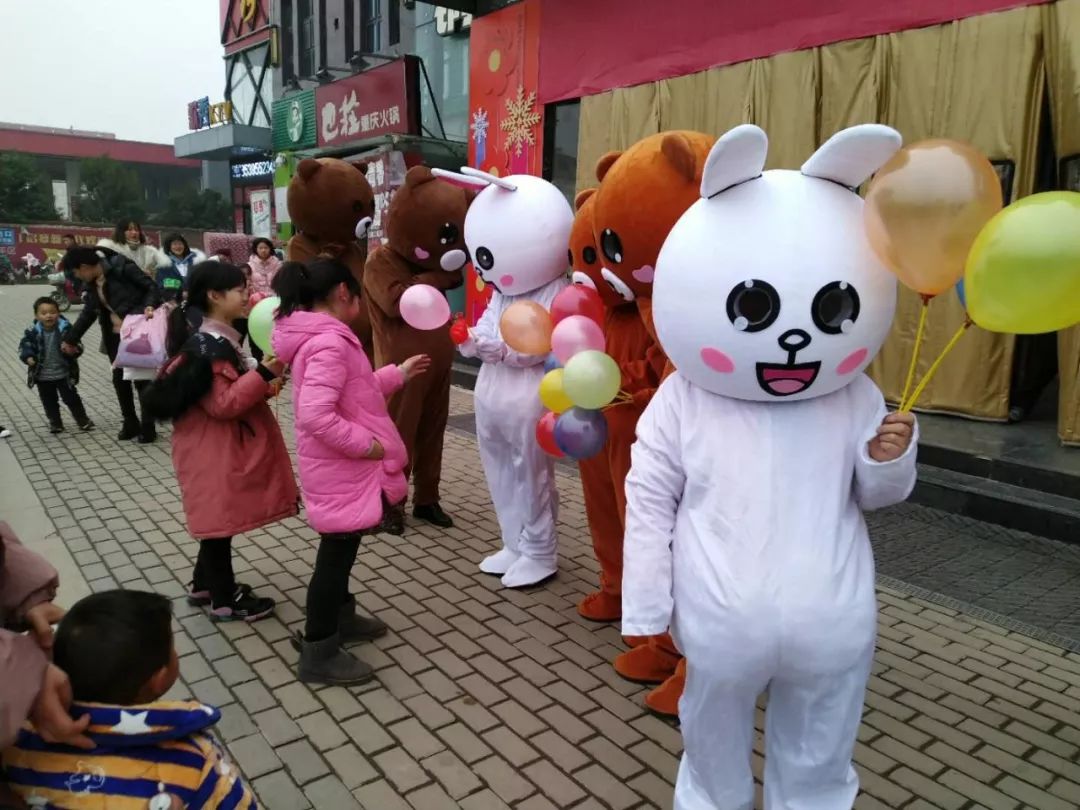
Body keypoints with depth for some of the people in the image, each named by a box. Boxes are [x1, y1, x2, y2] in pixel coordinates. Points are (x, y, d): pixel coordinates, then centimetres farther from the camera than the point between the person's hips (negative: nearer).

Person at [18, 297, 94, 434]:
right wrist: (28, 357, -20)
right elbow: (25, 345, -1)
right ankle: (55, 423, 28)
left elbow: (77, 345, -9)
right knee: (49, 401, 14)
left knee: (71, 398, 6)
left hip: (64, 373, -2)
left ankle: (83, 420, 20)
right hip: (42, 375, 2)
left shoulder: (65, 328, -13)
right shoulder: (33, 331, -9)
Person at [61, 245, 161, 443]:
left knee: (142, 378, -1)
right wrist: (71, 339, 23)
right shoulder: (92, 283, 9)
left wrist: (149, 306, -32)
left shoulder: (121, 267, -14)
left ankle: (147, 427, 8)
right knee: (120, 379, 10)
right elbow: (89, 312, 19)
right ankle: (131, 424, 23)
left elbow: (151, 287, -13)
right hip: (115, 336, 8)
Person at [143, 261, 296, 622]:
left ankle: (205, 583, 35)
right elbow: (225, 403, -25)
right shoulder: (208, 347, -22)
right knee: (221, 520, 2)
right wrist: (265, 372, -28)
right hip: (216, 451, -10)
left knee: (218, 519, 20)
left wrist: (264, 386, 12)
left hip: (225, 447, 10)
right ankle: (225, 600, 15)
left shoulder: (216, 338, 10)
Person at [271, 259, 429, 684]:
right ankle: (319, 653, 15)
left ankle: (340, 616, 43)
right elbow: (316, 416, -34)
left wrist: (399, 373, 21)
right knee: (336, 552, 2)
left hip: (341, 467, 10)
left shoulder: (316, 336, 9)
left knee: (342, 548, 24)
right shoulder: (329, 343, -25)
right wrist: (368, 445, -24)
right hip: (341, 470, -10)